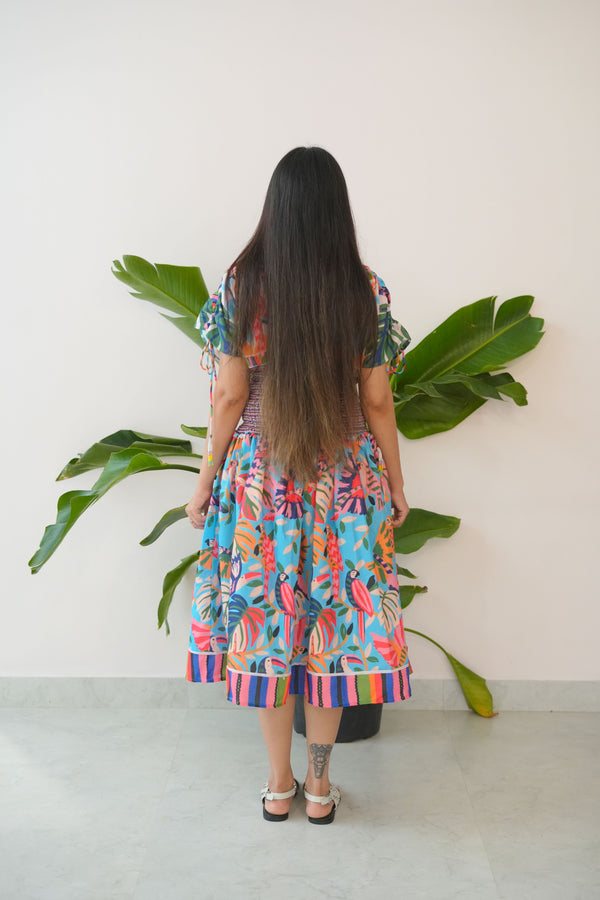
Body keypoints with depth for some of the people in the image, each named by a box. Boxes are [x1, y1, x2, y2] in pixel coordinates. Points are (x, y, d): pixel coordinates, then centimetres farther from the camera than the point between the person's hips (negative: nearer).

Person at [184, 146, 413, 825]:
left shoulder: (240, 284, -7)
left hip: (259, 478, 0)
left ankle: (278, 785, 26)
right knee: (334, 623, 12)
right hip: (345, 482, 1)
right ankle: (319, 787, 25)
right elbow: (377, 403, -2)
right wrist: (395, 487, 10)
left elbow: (229, 395, -7)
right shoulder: (366, 291, -5)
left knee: (266, 622, 12)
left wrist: (205, 484, 4)